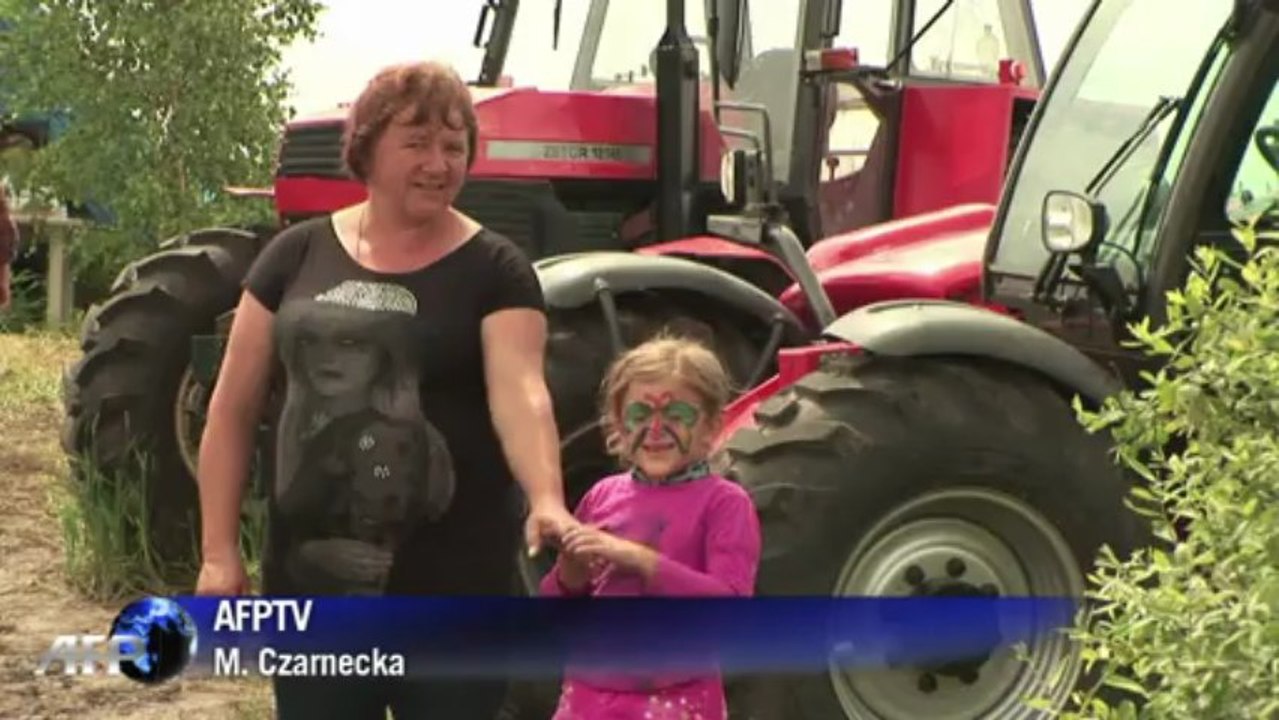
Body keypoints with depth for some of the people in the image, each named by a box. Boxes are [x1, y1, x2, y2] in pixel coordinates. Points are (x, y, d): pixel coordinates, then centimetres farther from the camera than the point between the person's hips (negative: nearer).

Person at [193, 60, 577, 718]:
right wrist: (219, 551, 1)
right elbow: (234, 408, 7)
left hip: (453, 590, -2)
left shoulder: (493, 269, -3)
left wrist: (547, 501, -36)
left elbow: (520, 392, -18)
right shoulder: (298, 255, 4)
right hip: (310, 579, 2)